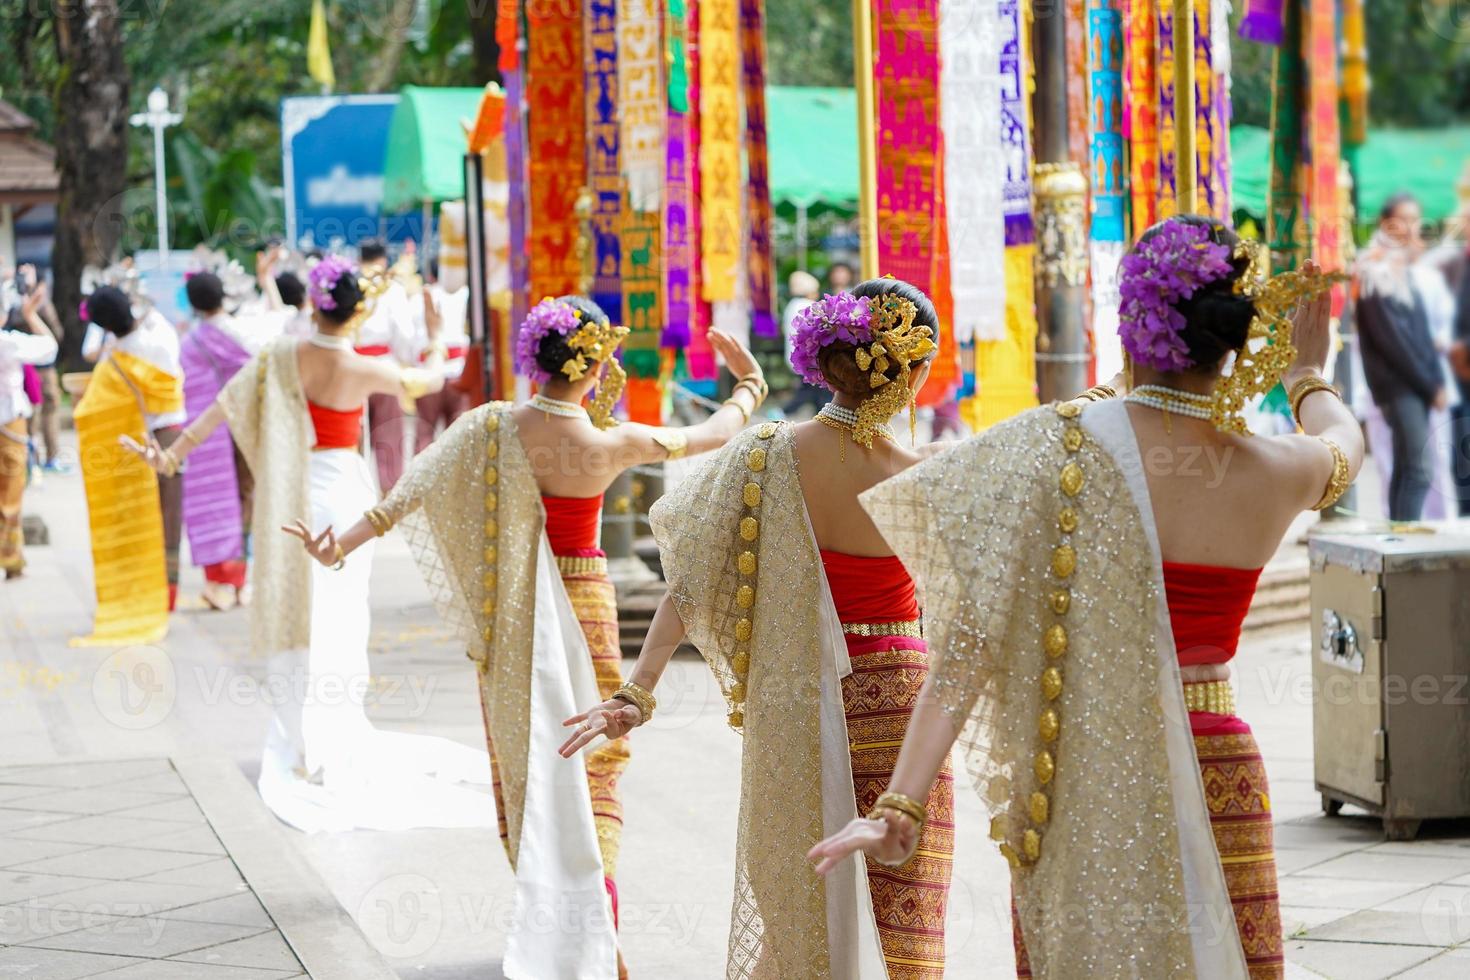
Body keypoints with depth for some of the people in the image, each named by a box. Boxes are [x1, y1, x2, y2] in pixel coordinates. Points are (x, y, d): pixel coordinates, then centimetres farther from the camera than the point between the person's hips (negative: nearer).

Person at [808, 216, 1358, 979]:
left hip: (1079, 786, -1)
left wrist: (900, 803, -17)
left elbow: (972, 638, -17)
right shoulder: (1278, 475, -6)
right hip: (1215, 773, 1)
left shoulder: (1060, 446, -13)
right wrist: (1307, 372, 43)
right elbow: (1344, 440, 21)